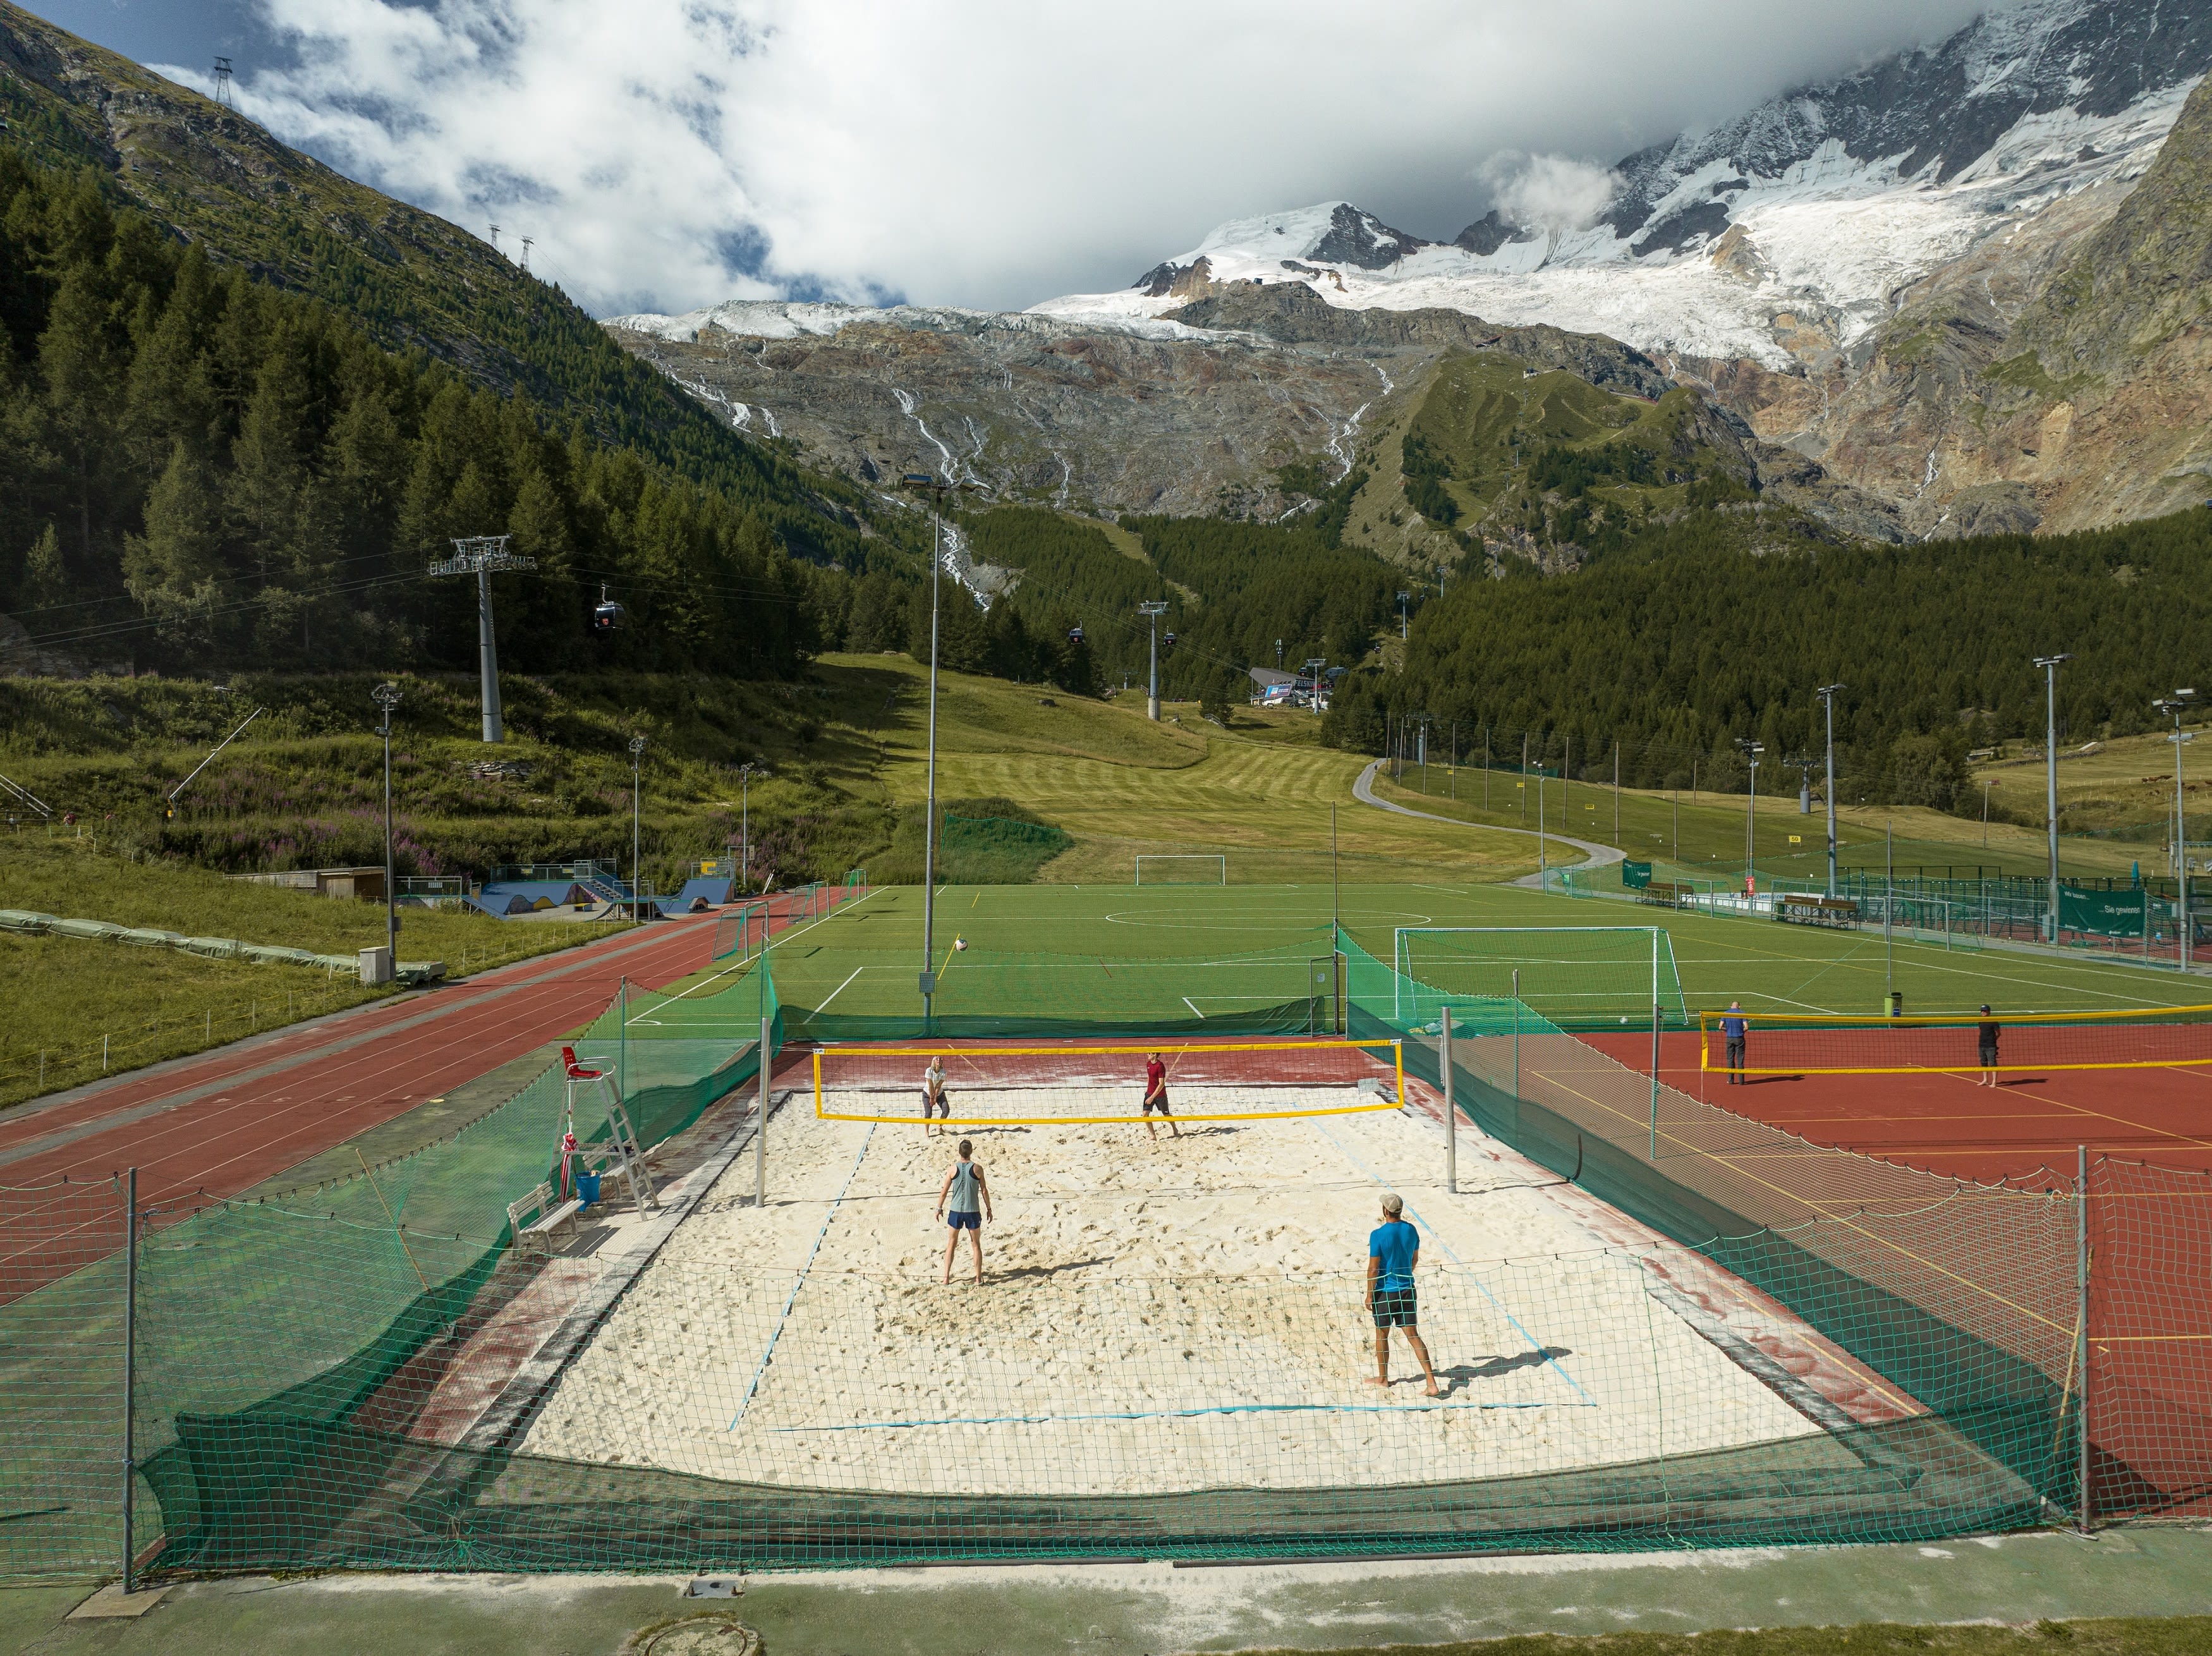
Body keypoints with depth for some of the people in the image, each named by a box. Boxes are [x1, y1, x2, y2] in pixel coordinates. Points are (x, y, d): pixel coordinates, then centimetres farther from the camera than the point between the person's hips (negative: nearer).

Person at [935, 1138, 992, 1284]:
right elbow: (984, 1191, -3)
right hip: (973, 1212, -1)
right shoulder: (977, 1168, -8)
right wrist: (989, 1209, 9)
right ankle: (978, 1278, 12)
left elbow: (944, 1191, -1)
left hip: (956, 1211, 1)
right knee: (976, 1245, 11)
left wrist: (939, 1208, 12)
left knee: (951, 1244, 13)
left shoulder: (953, 1168, -6)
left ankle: (947, 1277, 13)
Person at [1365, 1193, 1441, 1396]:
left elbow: (1373, 1268, -15)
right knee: (1413, 1335, 7)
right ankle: (1432, 1384, 0)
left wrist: (1369, 1294, -5)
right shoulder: (1411, 1230, -2)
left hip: (1385, 1291, -5)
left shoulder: (1378, 1235, -19)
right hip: (1407, 1289, 5)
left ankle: (1382, 1378, 32)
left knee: (1381, 1334, 15)